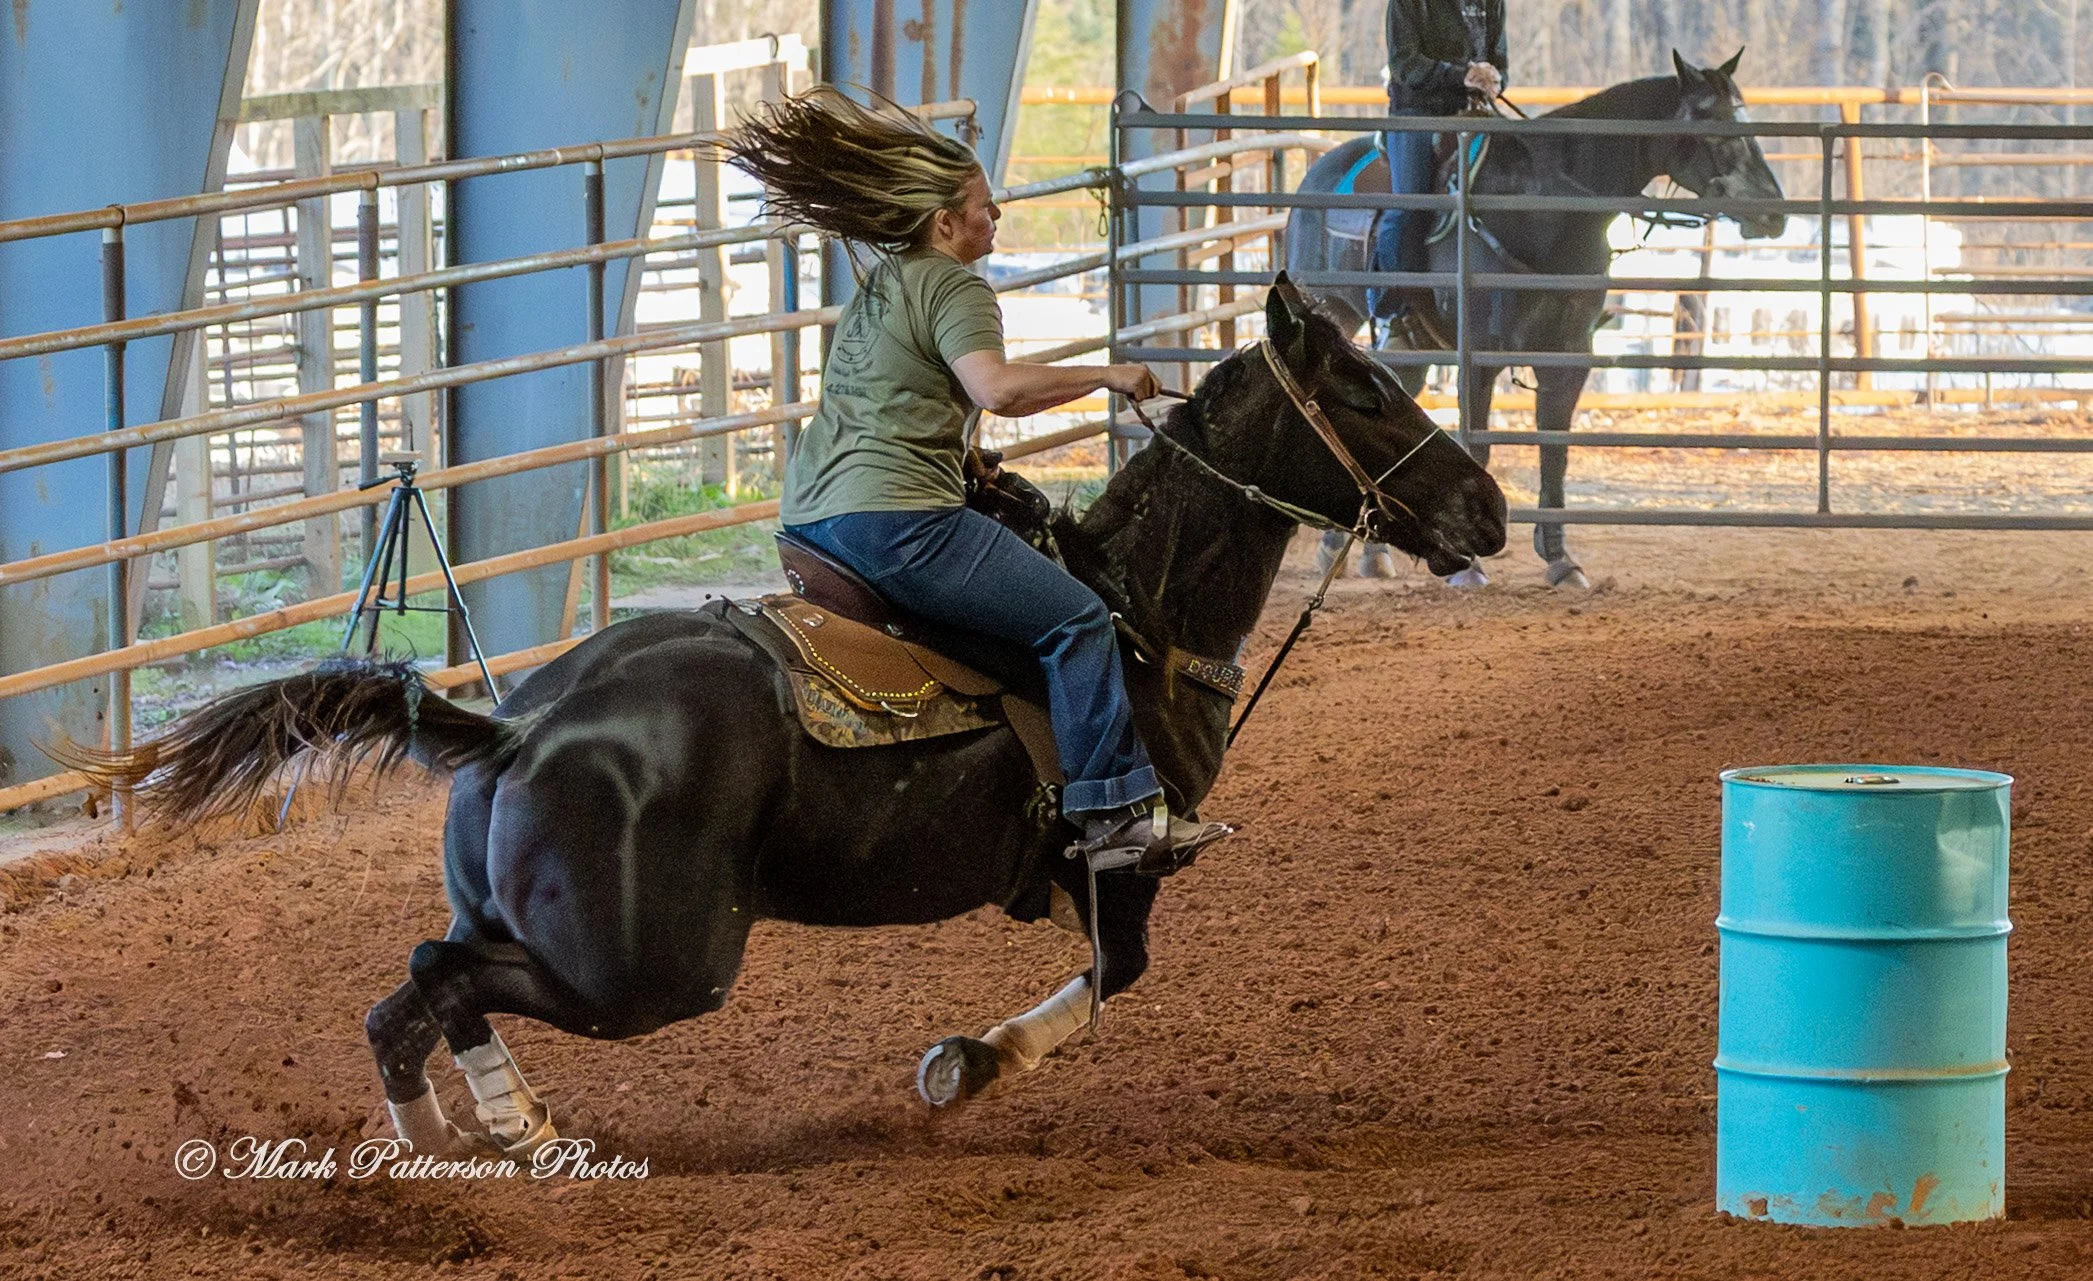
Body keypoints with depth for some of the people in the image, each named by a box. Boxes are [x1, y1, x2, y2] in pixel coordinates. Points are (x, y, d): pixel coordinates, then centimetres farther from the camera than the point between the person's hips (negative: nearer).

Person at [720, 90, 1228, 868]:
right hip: (896, 522, -10)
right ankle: (1115, 810, -16)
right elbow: (997, 387, -25)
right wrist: (1105, 377, -15)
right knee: (1077, 621, -10)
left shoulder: (876, 288, 22)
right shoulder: (954, 286, -7)